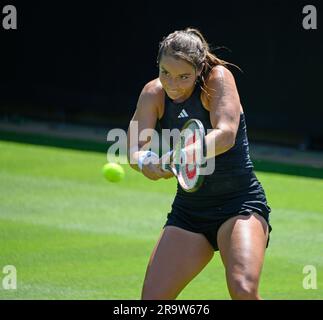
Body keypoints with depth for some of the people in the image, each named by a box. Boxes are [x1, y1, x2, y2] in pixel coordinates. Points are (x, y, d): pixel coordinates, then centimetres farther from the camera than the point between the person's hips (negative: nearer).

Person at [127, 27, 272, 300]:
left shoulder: (218, 79, -15)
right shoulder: (154, 94, -3)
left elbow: (226, 135, -29)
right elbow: (134, 149, -14)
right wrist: (144, 162, -39)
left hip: (241, 204, -5)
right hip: (188, 213, 5)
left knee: (243, 289, -29)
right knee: (152, 298, -3)